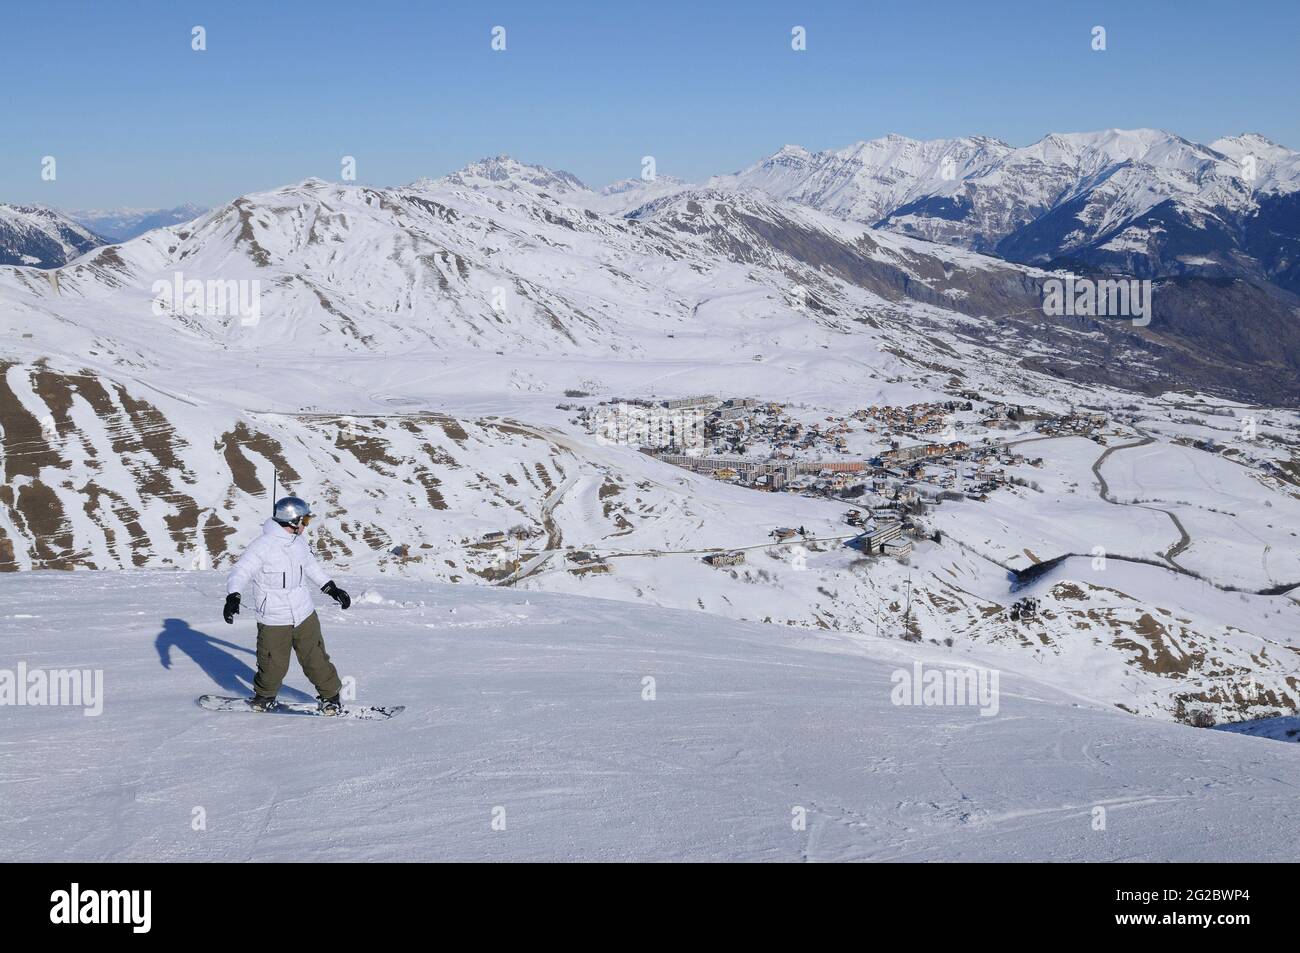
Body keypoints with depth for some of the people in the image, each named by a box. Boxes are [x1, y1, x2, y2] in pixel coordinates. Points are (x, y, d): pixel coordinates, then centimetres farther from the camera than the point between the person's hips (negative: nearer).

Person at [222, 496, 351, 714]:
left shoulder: (300, 541, 4)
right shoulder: (263, 546, -18)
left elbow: (311, 566, 21)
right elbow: (241, 572, -17)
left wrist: (332, 589, 22)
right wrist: (233, 596, -34)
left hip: (304, 614, 5)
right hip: (273, 621, -5)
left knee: (316, 659, 8)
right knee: (274, 665, 4)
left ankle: (330, 696, 25)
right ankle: (264, 695, 31)